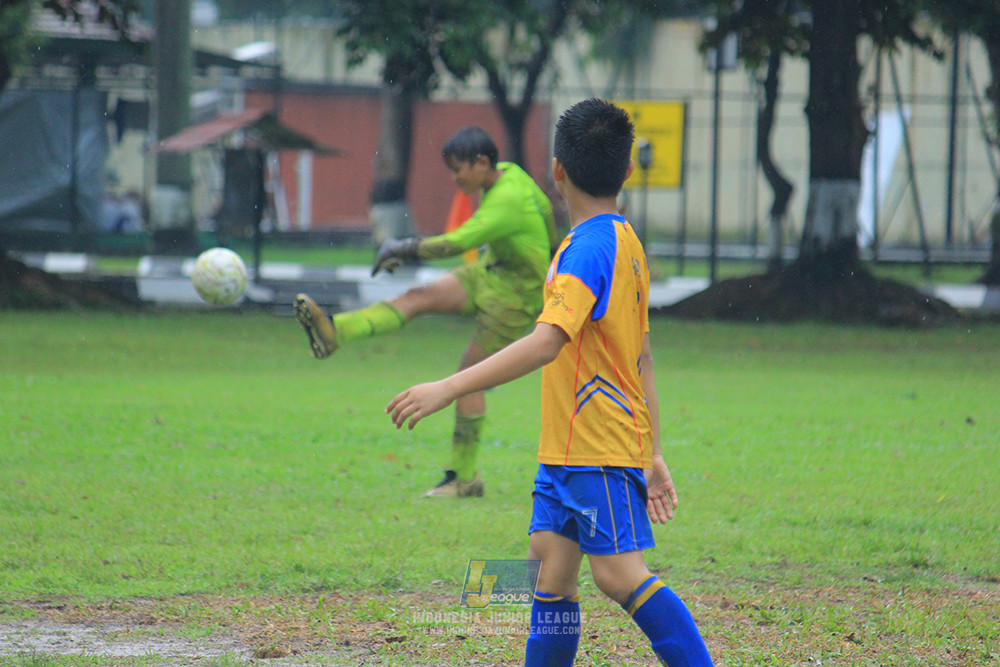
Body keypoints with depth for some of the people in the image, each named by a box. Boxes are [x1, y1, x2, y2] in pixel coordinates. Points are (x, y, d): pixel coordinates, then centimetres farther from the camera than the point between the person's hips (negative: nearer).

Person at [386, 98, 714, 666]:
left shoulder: (589, 247, -16)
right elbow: (642, 359, 20)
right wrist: (652, 453, 23)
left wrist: (449, 388, -29)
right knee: (551, 565, 7)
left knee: (619, 573, -12)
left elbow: (546, 343, -27)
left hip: (600, 449, -9)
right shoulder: (625, 242, 15)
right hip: (568, 448, 9)